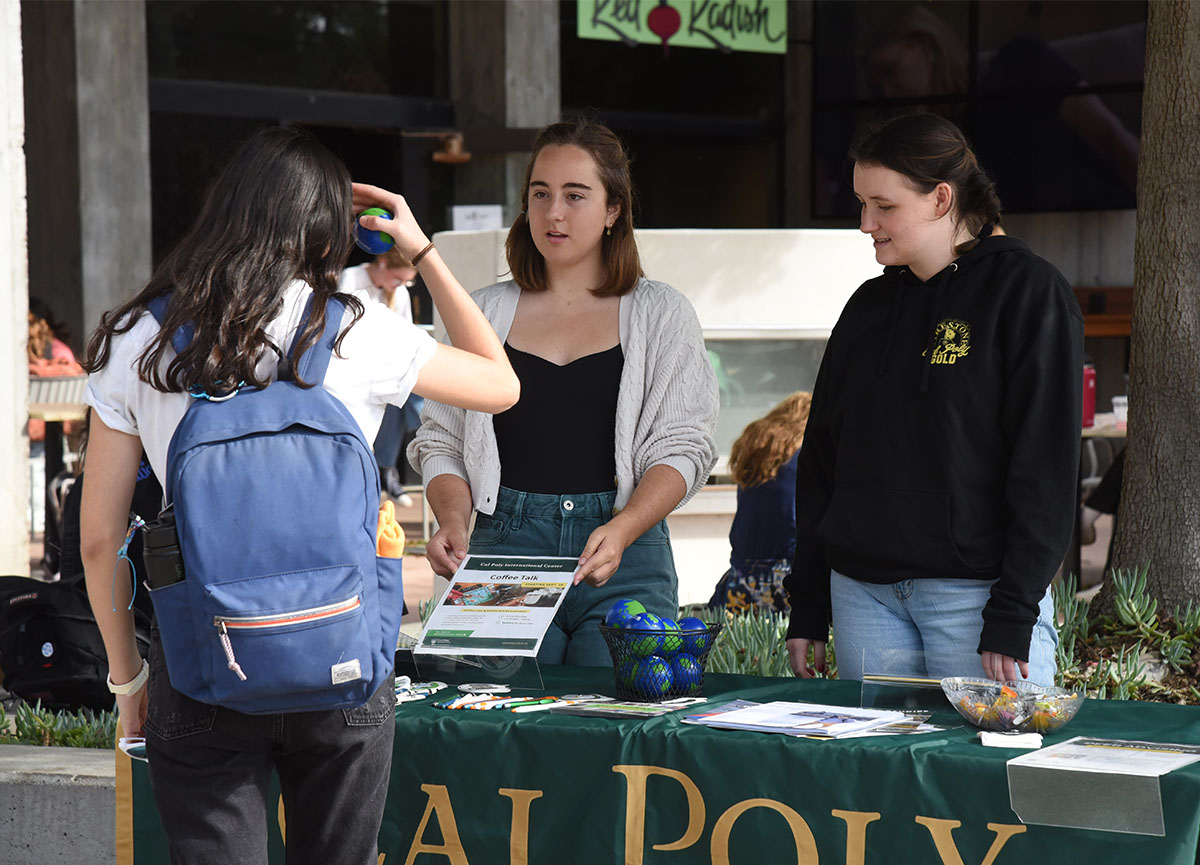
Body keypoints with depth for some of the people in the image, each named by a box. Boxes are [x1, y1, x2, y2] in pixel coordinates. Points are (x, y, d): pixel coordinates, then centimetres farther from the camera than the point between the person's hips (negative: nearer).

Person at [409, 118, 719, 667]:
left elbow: (682, 447, 0)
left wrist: (620, 531, -17)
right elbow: (440, 440, 13)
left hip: (625, 561, -1)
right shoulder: (484, 313, 13)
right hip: (503, 549, 1)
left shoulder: (660, 315, 8)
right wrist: (453, 520, -8)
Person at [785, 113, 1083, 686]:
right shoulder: (868, 306, 15)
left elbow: (1045, 464, -10)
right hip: (862, 591, 5)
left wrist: (1012, 618, -16)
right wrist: (807, 609, 11)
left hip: (977, 591, -5)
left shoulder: (1026, 292, -3)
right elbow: (820, 460, 17)